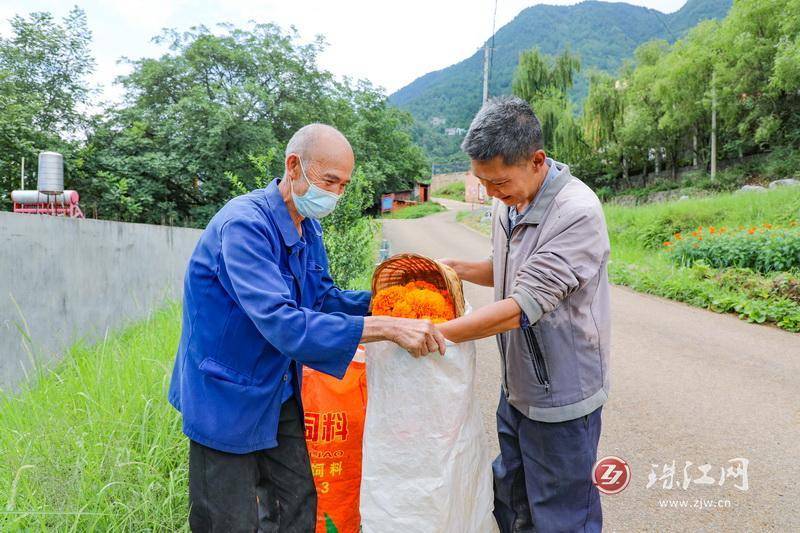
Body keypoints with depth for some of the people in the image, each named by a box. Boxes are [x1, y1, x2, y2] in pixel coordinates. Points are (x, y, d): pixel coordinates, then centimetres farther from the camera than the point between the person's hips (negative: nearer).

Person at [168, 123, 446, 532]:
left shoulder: (309, 228, 1)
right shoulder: (244, 225, -27)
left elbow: (323, 298, 9)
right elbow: (283, 323, -36)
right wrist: (388, 328, -39)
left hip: (279, 396, 8)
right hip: (227, 399, -7)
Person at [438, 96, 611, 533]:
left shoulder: (578, 213, -26)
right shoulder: (506, 200, 1)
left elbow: (522, 308, -30)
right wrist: (457, 268, -2)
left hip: (560, 397, -8)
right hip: (517, 386, 8)